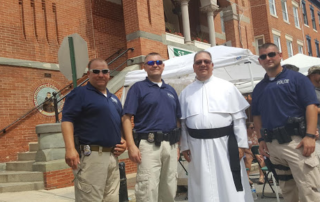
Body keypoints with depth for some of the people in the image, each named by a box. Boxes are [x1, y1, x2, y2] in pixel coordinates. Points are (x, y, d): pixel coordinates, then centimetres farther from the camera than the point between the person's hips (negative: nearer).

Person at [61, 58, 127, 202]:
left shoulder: (114, 99, 21)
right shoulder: (80, 93, -2)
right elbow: (67, 120, -12)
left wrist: (123, 141, 9)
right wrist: (70, 148, -24)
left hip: (113, 157, 8)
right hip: (91, 156, -7)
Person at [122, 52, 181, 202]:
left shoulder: (170, 90, 17)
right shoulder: (138, 87, 1)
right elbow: (127, 118, -7)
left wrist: (178, 144, 11)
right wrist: (131, 146, -17)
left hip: (170, 145, 6)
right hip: (149, 145, -5)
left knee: (169, 190, 14)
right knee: (148, 190, -5)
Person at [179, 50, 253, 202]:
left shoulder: (227, 87, 4)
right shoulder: (186, 92, 9)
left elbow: (239, 117, 1)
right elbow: (182, 122, 9)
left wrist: (241, 144, -4)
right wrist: (184, 146, 4)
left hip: (224, 142, -1)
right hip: (198, 146, 2)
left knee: (230, 186, 5)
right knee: (204, 188, 11)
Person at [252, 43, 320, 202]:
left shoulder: (296, 78, 0)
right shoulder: (259, 88, 14)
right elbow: (257, 116, 17)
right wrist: (261, 140, 7)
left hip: (296, 140, -5)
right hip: (272, 144, 5)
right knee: (287, 189, 16)